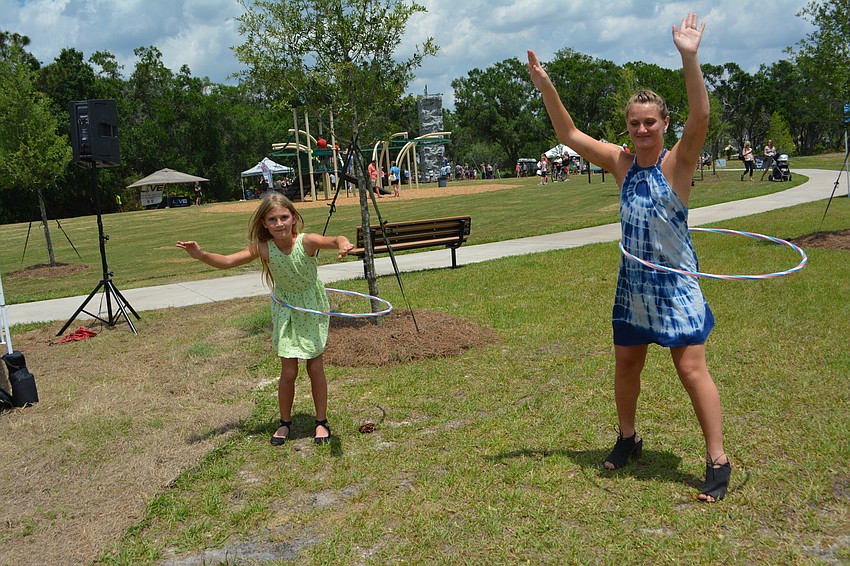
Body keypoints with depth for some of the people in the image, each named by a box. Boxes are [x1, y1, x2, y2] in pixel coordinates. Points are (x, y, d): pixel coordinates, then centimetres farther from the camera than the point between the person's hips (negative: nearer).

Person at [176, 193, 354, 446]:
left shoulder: (306, 241, -28)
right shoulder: (263, 248, -20)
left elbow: (334, 240, -46)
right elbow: (227, 261, -22)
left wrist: (343, 244, -70)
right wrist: (201, 255, -40)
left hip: (313, 309, -1)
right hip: (285, 310, 2)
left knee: (315, 367, 5)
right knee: (288, 371, 2)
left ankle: (322, 422, 25)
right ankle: (285, 423, 25)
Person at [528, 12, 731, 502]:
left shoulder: (678, 162, -10)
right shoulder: (621, 162, 2)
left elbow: (701, 118, -28)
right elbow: (570, 135, 5)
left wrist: (690, 58, -37)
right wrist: (546, 87, -5)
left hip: (676, 285, -5)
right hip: (632, 285, 5)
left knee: (692, 369, -4)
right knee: (626, 366, 16)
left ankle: (718, 461, 9)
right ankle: (628, 439, 37)